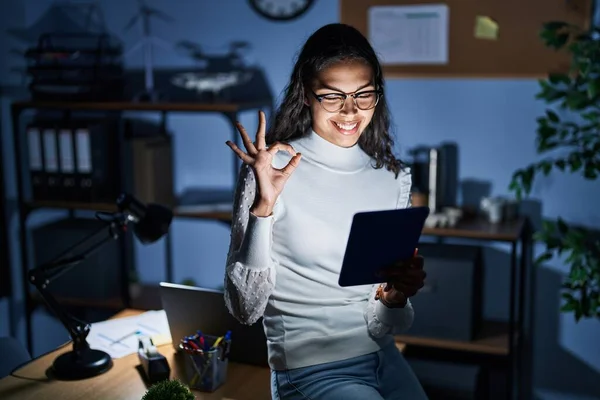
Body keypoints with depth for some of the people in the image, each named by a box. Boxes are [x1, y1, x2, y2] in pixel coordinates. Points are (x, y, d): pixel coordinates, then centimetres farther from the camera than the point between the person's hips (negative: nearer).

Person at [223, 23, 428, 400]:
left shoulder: (395, 178, 1)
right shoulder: (271, 169, -11)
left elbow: (385, 326, 5)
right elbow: (245, 307, -15)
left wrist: (395, 296, -17)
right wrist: (263, 206, -25)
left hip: (383, 358, 5)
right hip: (312, 369, -4)